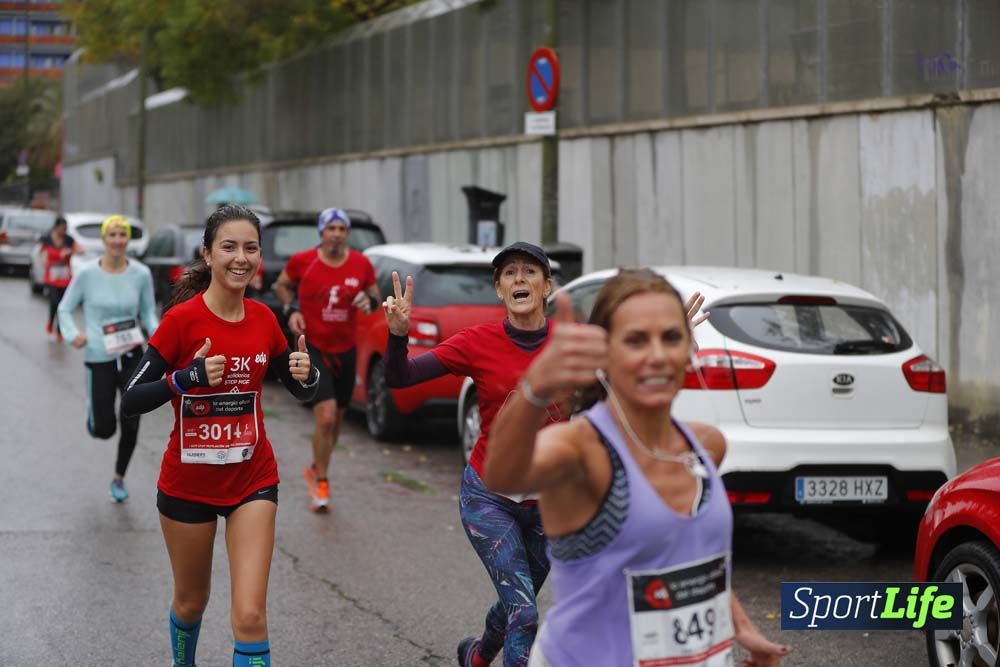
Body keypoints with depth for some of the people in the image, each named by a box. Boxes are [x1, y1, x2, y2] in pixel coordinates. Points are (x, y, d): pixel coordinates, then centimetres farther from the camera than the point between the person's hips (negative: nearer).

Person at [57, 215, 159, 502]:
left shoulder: (141, 274, -4)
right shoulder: (87, 274, -9)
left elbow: (148, 313, 6)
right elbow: (65, 309, 1)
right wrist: (72, 335, -17)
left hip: (132, 356, 1)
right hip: (99, 358, -1)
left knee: (131, 423, -2)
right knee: (104, 430, 0)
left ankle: (119, 478, 22)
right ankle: (94, 414, 39)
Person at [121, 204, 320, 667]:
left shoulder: (263, 319, -3)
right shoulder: (182, 319, -15)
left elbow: (301, 391, 9)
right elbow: (131, 401, -16)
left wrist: (305, 373, -14)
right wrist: (189, 377, -31)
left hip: (253, 481, 2)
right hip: (188, 484, -2)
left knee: (250, 615, -11)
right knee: (191, 602, 19)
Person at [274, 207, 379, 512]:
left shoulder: (361, 264, -2)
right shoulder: (301, 261, -9)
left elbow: (375, 295, 11)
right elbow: (282, 285, 10)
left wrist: (369, 301, -13)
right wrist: (291, 310, -7)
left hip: (345, 350, 4)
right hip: (312, 348, -4)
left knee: (337, 419, 14)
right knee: (326, 417, -18)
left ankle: (316, 468, 41)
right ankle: (321, 483, 0)